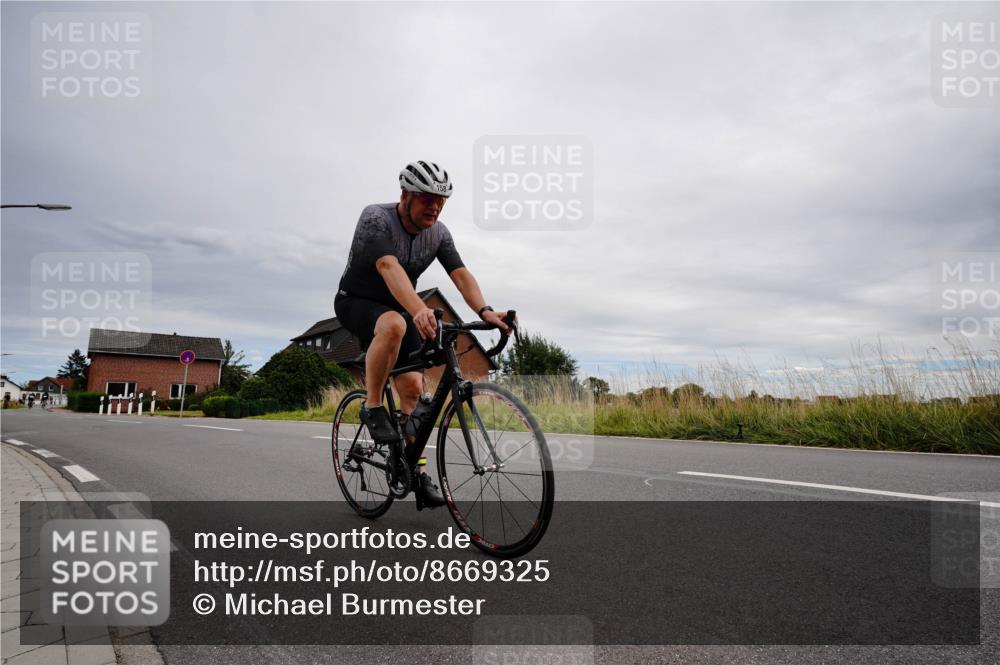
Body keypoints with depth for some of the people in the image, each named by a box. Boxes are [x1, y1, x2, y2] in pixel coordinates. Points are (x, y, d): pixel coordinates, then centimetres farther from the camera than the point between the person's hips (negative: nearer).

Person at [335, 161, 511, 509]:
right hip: (356, 301, -5)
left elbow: (460, 273, -20)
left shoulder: (438, 233, -8)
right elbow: (389, 267, -42)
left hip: (397, 308, 5)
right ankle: (372, 408, -20)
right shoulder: (375, 218, -25)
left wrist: (485, 311, -39)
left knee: (413, 384, -8)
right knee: (394, 324, -39)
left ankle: (417, 471, 2)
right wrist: (419, 310, -59)